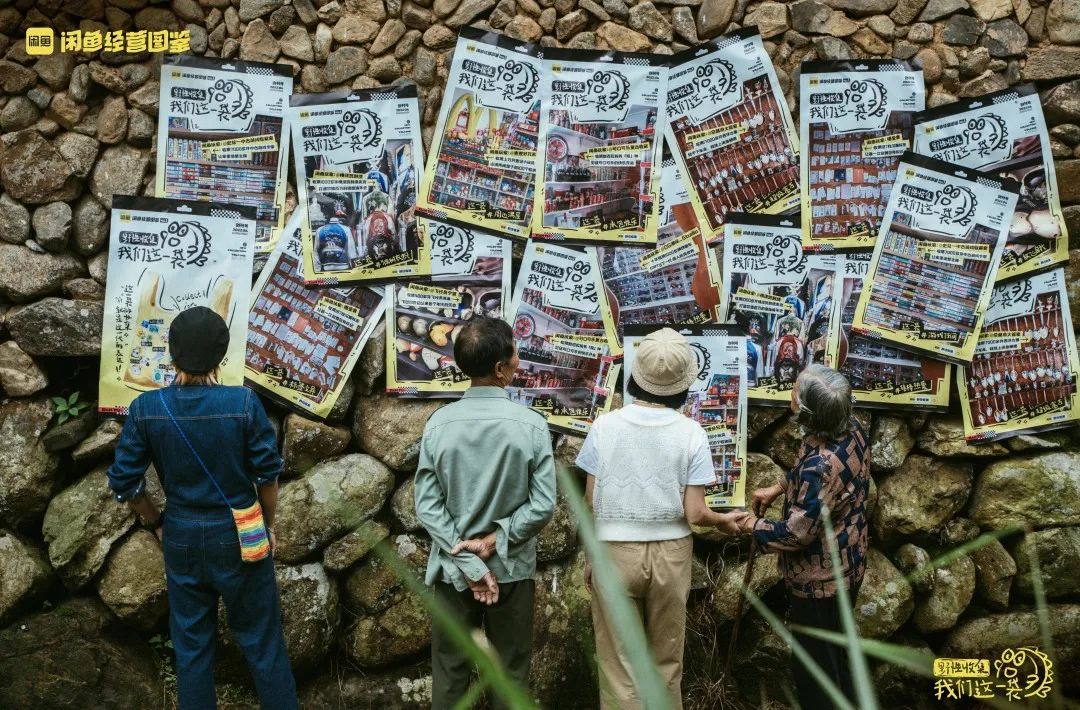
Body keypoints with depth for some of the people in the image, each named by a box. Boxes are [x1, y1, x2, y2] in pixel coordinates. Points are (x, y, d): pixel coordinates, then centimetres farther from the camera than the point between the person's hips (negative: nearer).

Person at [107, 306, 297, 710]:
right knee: (261, 641, 12)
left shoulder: (146, 408, -11)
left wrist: (156, 523, 11)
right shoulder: (242, 403, -17)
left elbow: (124, 483, -4)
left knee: (191, 645, 16)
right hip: (238, 537, -2)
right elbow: (267, 474, -9)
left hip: (182, 540, 2)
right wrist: (269, 525, 7)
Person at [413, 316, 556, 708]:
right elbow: (543, 505, -15)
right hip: (512, 568, -1)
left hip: (453, 569, 2)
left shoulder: (439, 422, -8)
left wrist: (467, 562, -8)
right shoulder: (531, 424, -13)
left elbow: (426, 503, -9)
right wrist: (494, 542, -9)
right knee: (511, 671, 14)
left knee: (449, 670, 14)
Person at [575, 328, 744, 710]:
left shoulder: (605, 425, -10)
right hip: (670, 553, 1)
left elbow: (590, 501, -6)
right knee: (666, 664, 20)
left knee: (618, 665, 12)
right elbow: (694, 513, -10)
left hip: (616, 551, -1)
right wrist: (724, 520, 11)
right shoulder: (690, 432, -9)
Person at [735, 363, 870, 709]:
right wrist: (779, 487, 7)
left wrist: (755, 525, -11)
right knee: (838, 653, 26)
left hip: (819, 579, -9)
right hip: (846, 565, 9)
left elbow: (797, 533, -27)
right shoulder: (852, 429, -7)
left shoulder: (820, 465, -35)